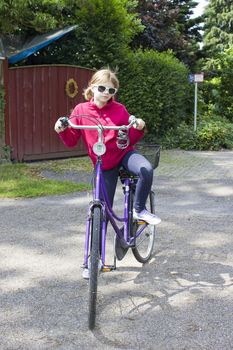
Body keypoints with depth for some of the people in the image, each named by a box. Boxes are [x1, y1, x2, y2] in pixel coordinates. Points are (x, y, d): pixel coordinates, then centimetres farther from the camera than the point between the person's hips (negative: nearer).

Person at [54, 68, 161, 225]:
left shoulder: (119, 109, -5)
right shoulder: (81, 110, -4)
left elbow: (130, 140, -4)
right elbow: (71, 141, -1)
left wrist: (138, 129, -24)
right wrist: (62, 131, -20)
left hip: (124, 153, 0)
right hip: (104, 164, 0)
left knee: (147, 170, -32)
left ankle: (139, 210, -9)